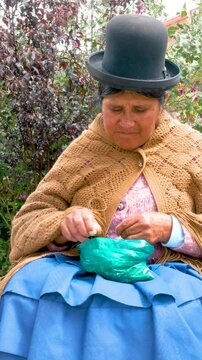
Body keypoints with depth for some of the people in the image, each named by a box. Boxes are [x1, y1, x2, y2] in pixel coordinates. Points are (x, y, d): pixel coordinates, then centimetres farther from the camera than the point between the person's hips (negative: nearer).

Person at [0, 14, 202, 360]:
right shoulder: (82, 152, 9)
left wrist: (172, 228, -13)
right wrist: (64, 222, -15)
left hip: (166, 277, -1)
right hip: (83, 271, 1)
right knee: (31, 288, -30)